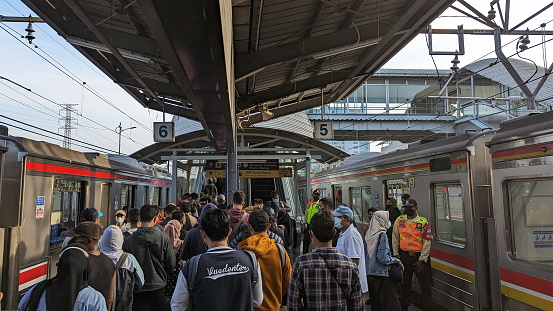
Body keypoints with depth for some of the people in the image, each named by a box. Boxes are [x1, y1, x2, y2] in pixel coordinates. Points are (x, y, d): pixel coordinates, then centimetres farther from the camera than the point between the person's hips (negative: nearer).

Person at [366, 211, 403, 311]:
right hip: (381, 274, -8)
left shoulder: (368, 235, 6)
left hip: (370, 274, 8)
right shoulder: (382, 236, -15)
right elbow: (383, 258, -19)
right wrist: (396, 260, -3)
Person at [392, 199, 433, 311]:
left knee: (425, 285, 0)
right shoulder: (399, 220, 2)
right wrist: (396, 254, 5)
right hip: (404, 256, 3)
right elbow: (395, 239, 9)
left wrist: (422, 260, -10)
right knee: (405, 284, 16)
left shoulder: (423, 222, -7)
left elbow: (427, 242, -7)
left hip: (420, 257, -3)